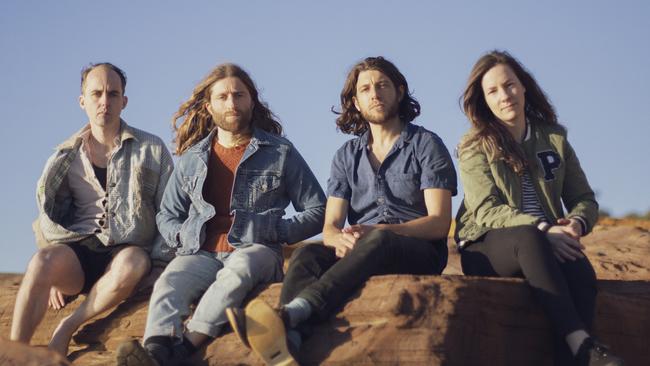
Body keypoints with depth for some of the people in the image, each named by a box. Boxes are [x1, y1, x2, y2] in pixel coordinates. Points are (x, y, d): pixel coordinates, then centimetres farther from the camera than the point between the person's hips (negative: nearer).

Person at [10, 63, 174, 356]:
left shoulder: (152, 149, 9)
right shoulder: (67, 155, 14)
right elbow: (49, 215, 15)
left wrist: (156, 262, -5)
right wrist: (54, 273, 0)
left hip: (130, 249, -1)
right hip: (78, 253, 1)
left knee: (130, 265, -39)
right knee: (42, 261, -34)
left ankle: (68, 326, -22)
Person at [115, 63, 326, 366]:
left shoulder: (281, 153, 13)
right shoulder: (192, 158, 21)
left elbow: (317, 212, 13)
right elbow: (167, 215, 29)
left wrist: (276, 233, -2)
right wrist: (182, 237, 6)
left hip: (254, 252, -2)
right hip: (200, 253, 3)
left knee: (236, 272, -39)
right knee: (170, 281, -32)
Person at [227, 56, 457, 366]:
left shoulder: (426, 145, 6)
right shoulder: (347, 156, 19)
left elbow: (439, 223, -4)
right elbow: (330, 226, 10)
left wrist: (377, 231, -20)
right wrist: (341, 239, -17)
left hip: (419, 251, -4)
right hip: (357, 250, 4)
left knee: (378, 242, -38)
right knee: (307, 255, -27)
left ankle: (291, 312, -58)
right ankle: (288, 340, -57)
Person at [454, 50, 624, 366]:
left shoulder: (554, 138, 14)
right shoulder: (475, 146, 4)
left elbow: (585, 199, 13)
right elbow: (487, 210, -9)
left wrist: (576, 223, -13)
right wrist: (541, 231, -26)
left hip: (548, 245, 3)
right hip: (487, 249, -3)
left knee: (580, 270, -34)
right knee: (529, 238, -40)